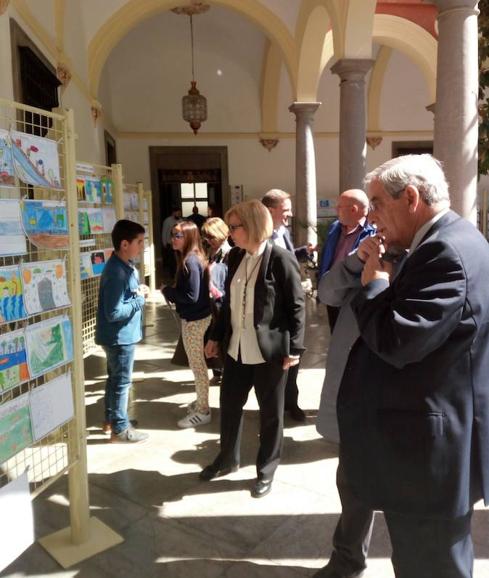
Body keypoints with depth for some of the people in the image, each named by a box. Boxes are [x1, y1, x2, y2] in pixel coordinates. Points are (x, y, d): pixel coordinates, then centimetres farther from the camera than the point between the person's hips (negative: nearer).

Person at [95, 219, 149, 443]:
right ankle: (120, 429, 18)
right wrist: (140, 298, -20)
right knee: (122, 382, 3)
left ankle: (111, 419, 36)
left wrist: (138, 292, -2)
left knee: (115, 379, 21)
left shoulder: (125, 265, 5)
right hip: (120, 336, -10)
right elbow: (114, 313, -29)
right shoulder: (117, 272, -26)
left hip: (121, 335, 10)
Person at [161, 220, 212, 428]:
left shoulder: (190, 261, -22)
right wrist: (172, 291, 0)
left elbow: (192, 296, -25)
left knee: (197, 364, 2)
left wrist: (168, 291, -14)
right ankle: (201, 401, 34)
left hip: (194, 319, -10)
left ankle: (203, 411, 14)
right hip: (195, 317, 10)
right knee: (197, 363, 20)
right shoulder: (190, 258, 8)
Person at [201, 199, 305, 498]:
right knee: (229, 404, 18)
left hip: (270, 350, -6)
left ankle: (267, 469, 31)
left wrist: (294, 348, -15)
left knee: (270, 412, 11)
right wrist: (216, 336, 14)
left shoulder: (281, 259, -13)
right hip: (237, 348, 6)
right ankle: (228, 458, 41)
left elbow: (297, 306, -12)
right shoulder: (235, 257, 5)